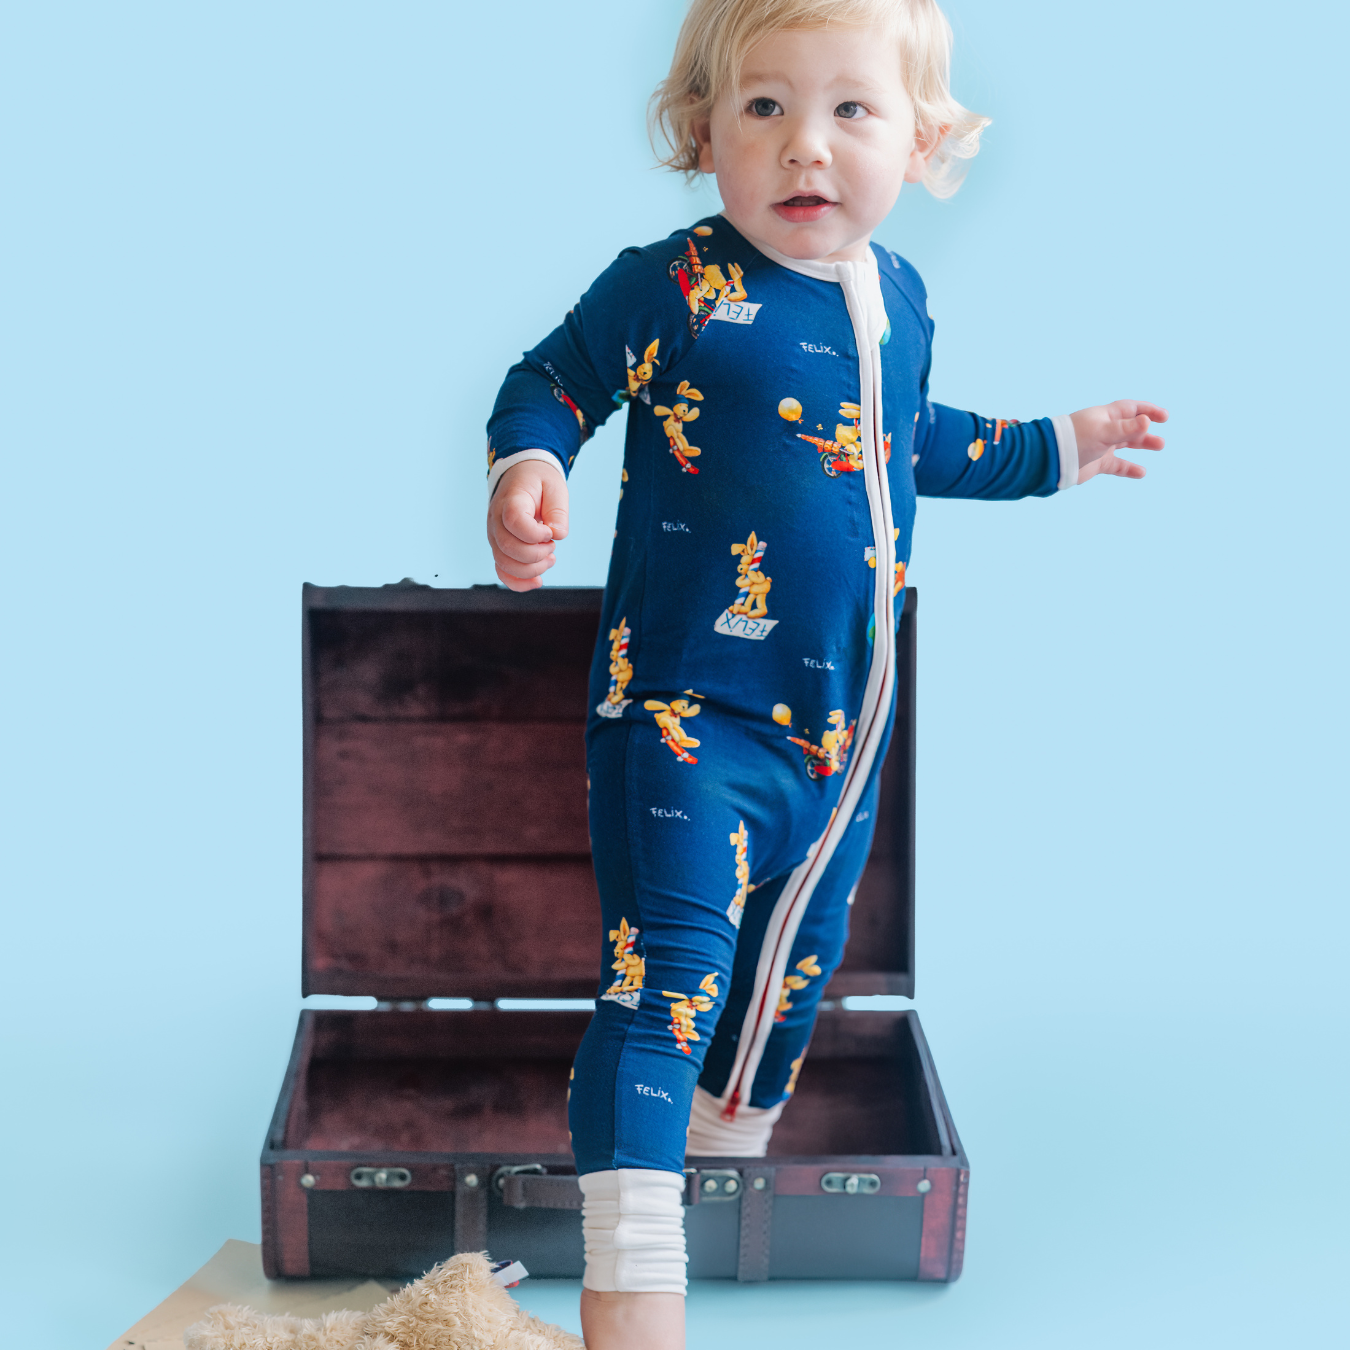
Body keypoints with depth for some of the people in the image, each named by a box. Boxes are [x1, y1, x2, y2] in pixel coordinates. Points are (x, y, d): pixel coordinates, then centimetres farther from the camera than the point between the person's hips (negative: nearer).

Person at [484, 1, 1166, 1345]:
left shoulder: (899, 299, 7)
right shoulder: (670, 289, -13)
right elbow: (548, 383, -4)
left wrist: (1049, 450, 38)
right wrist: (526, 471, -25)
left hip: (844, 728, 7)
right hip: (687, 713, -7)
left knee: (795, 972, 21)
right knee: (664, 979, -16)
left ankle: (731, 1144, 47)